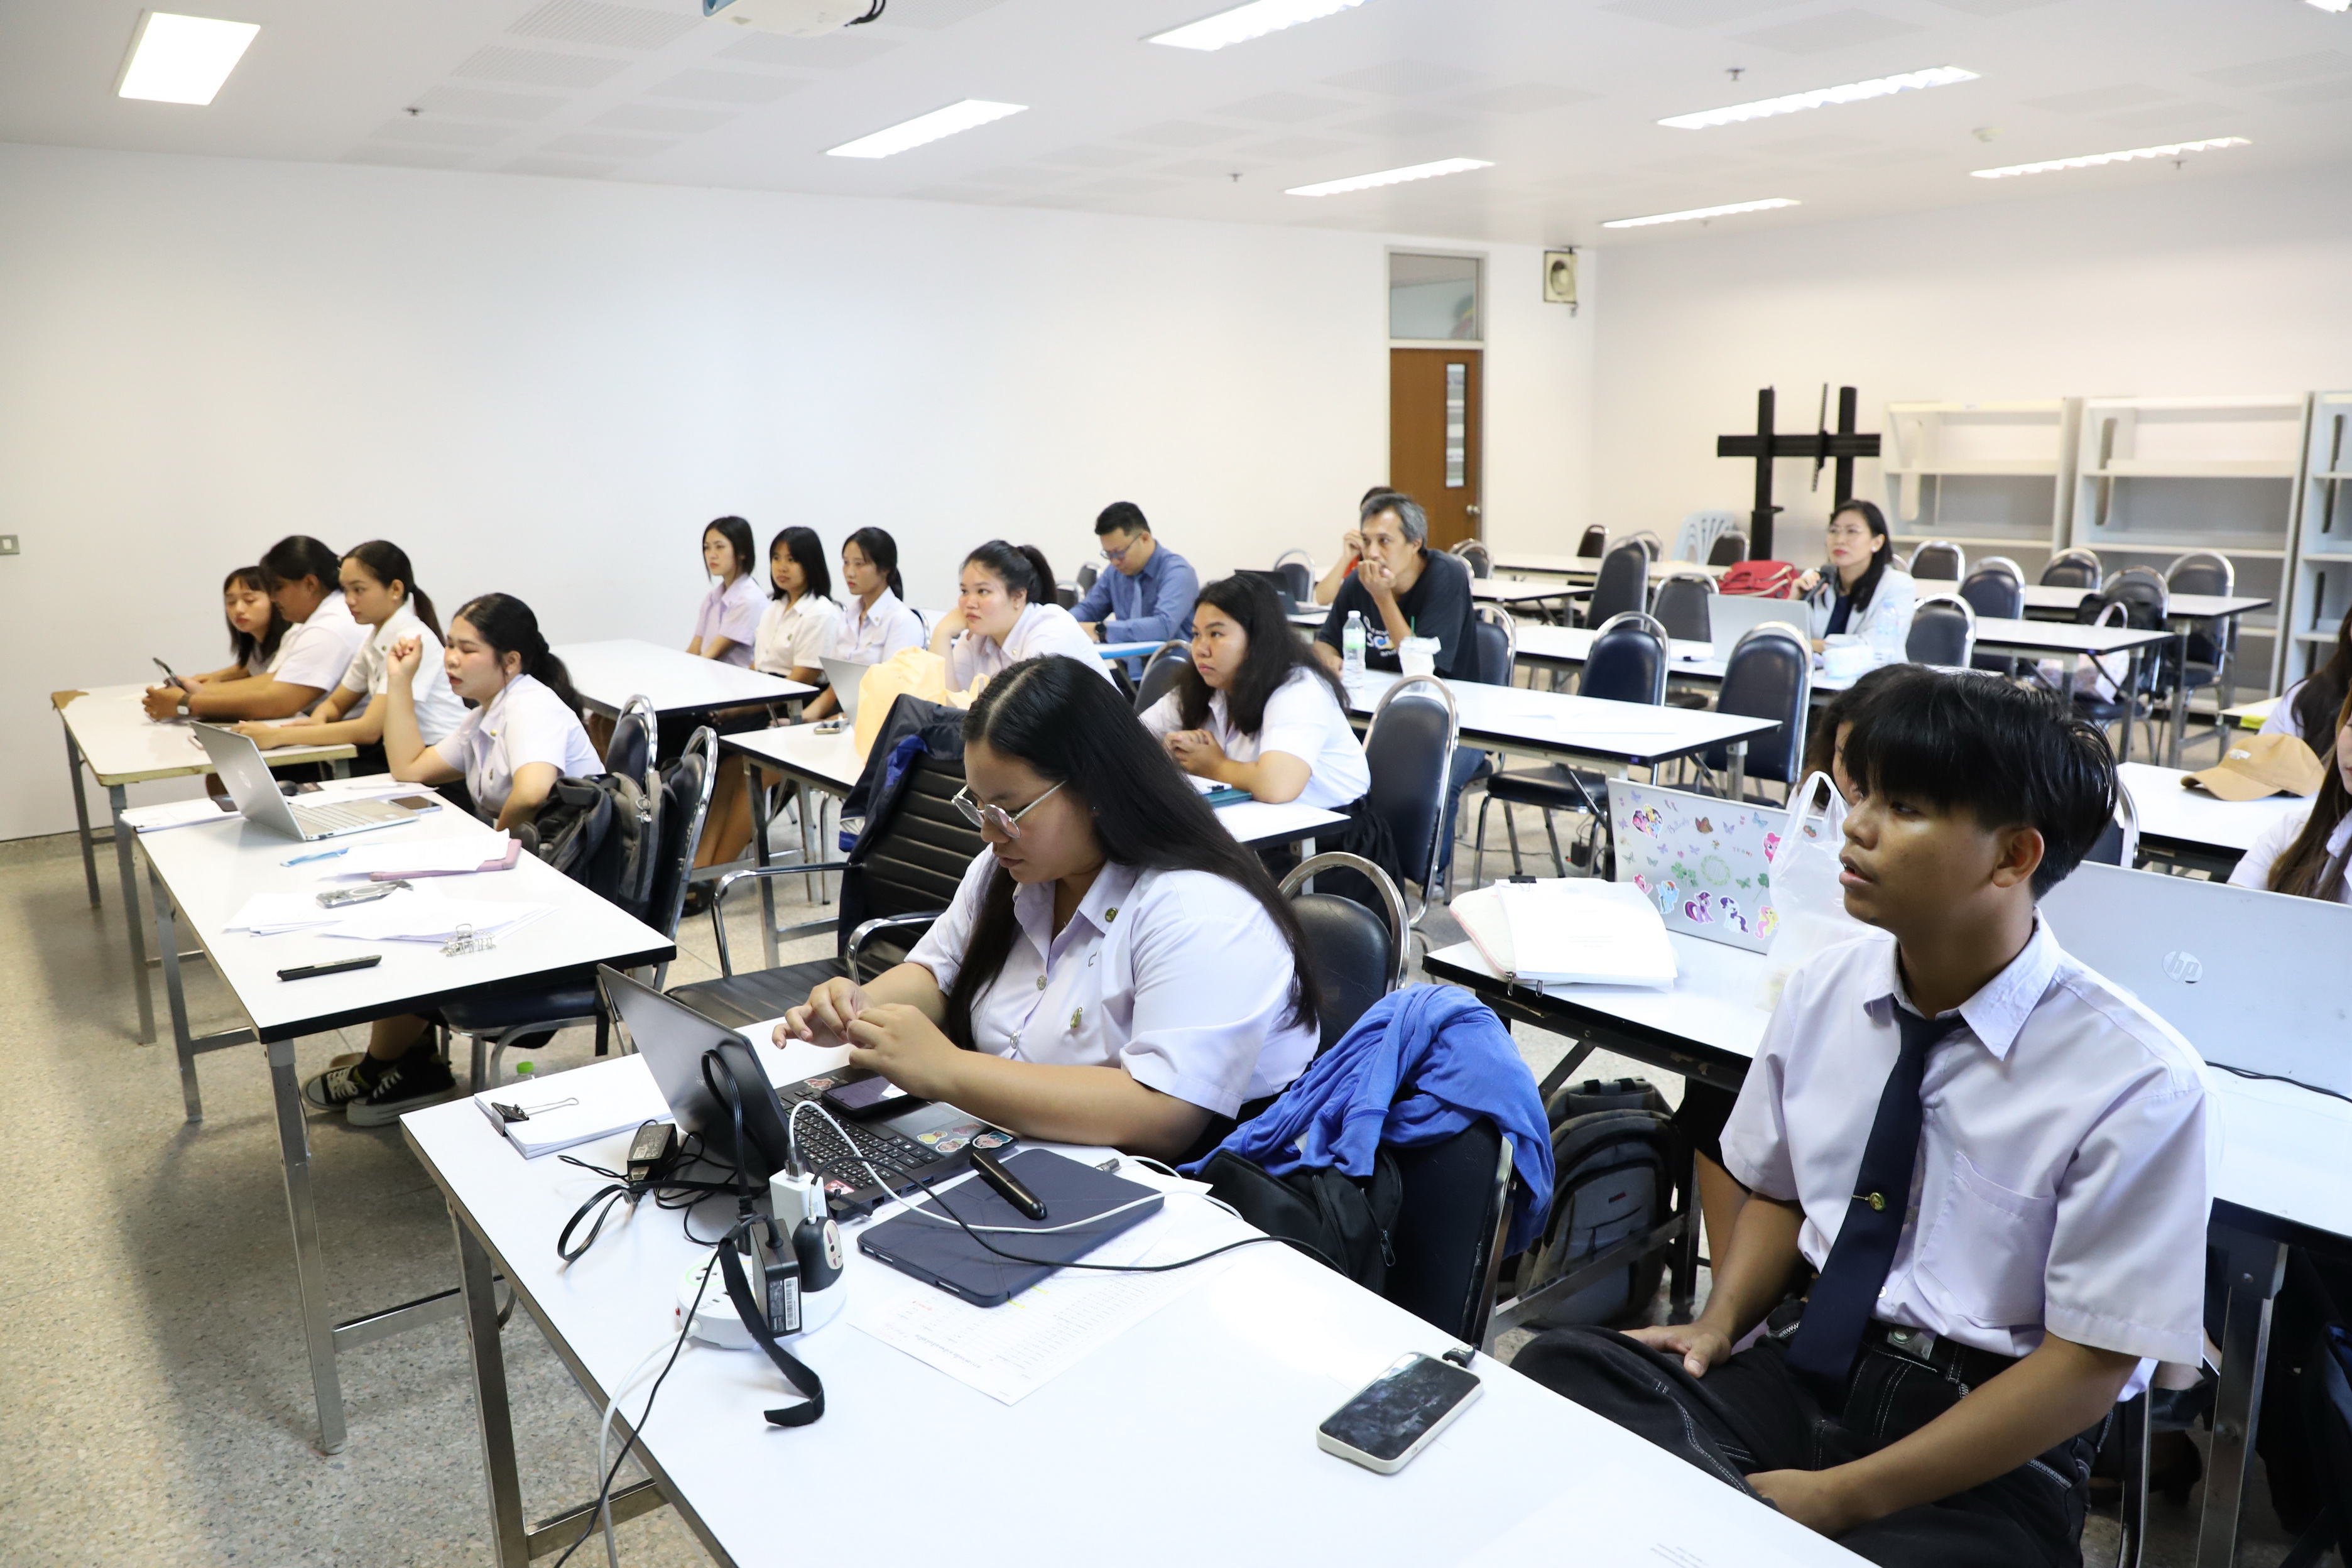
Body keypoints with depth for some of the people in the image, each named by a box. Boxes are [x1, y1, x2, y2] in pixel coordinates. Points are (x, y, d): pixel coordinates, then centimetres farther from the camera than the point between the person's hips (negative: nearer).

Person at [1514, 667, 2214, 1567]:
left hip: (1990, 1447, -4)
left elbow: (2086, 1367, -12)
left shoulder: (2139, 1086, -16)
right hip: (1805, 1359, 4)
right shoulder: (1825, 989, -2)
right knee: (1557, 1372, -20)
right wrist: (1721, 1322, -7)